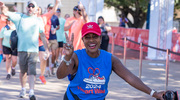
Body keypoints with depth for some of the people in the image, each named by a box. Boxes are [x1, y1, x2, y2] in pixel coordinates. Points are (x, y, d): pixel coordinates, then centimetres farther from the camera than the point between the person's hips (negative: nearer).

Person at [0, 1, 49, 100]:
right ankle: (23, 89, 30)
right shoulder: (19, 17, 6)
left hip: (33, 50, -1)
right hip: (22, 50, 1)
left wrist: (46, 49, 10)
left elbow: (42, 36, 14)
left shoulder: (38, 20, 10)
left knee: (32, 71, -13)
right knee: (23, 71, 10)